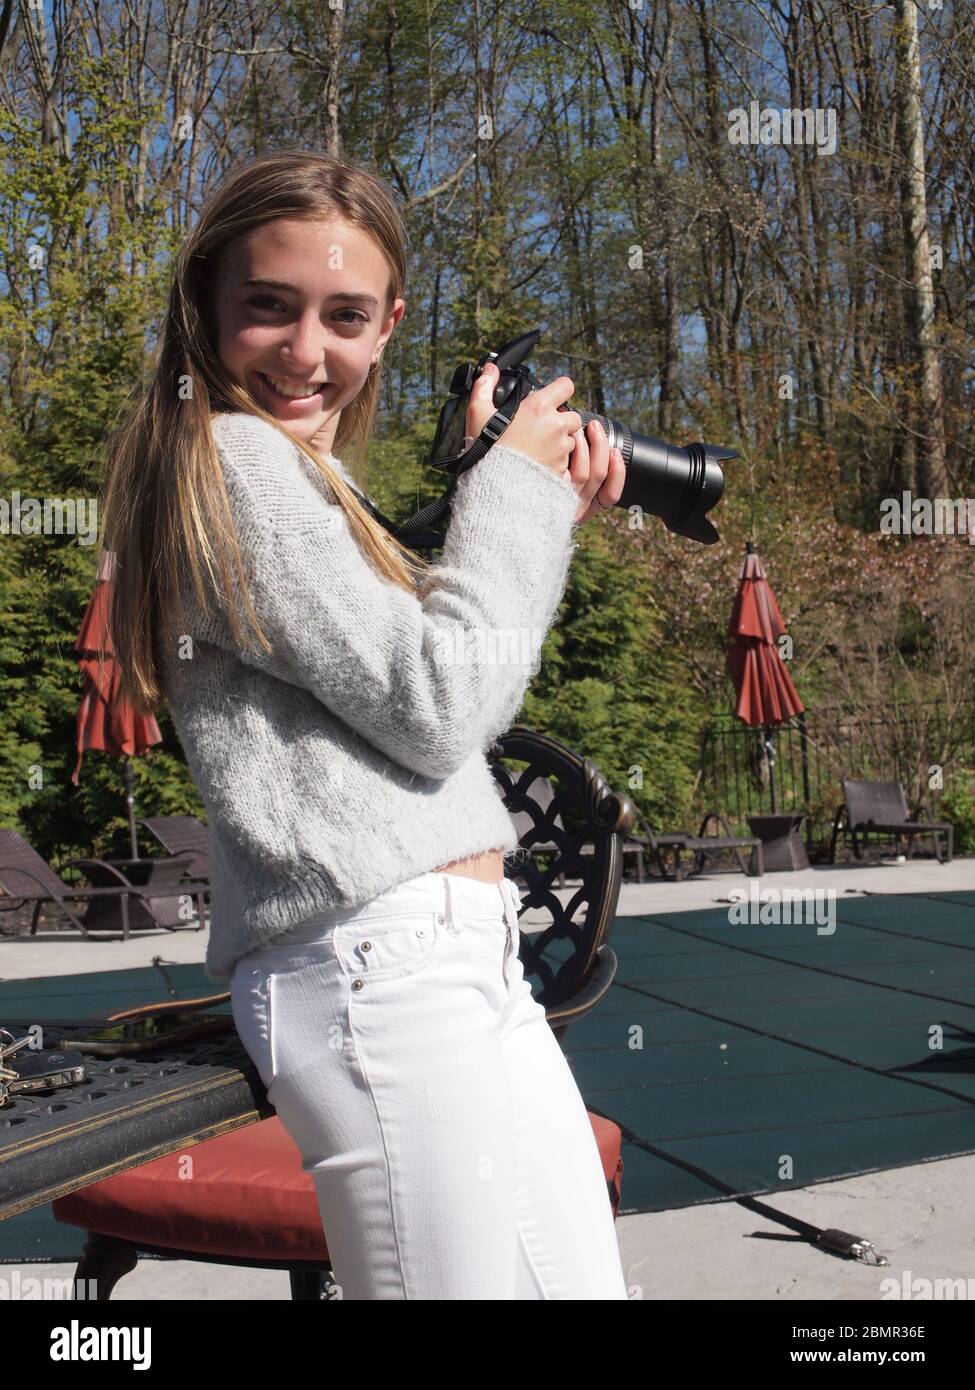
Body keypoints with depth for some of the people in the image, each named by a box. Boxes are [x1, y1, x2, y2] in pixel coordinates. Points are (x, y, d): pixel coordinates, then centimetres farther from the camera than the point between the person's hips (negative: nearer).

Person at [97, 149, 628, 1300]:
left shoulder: (289, 470, 21)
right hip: (388, 972, -10)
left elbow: (426, 660, 23)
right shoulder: (231, 455, -9)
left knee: (581, 1281, 14)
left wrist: (550, 524, 13)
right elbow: (432, 707, -14)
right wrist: (512, 489, -2)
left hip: (454, 965, 10)